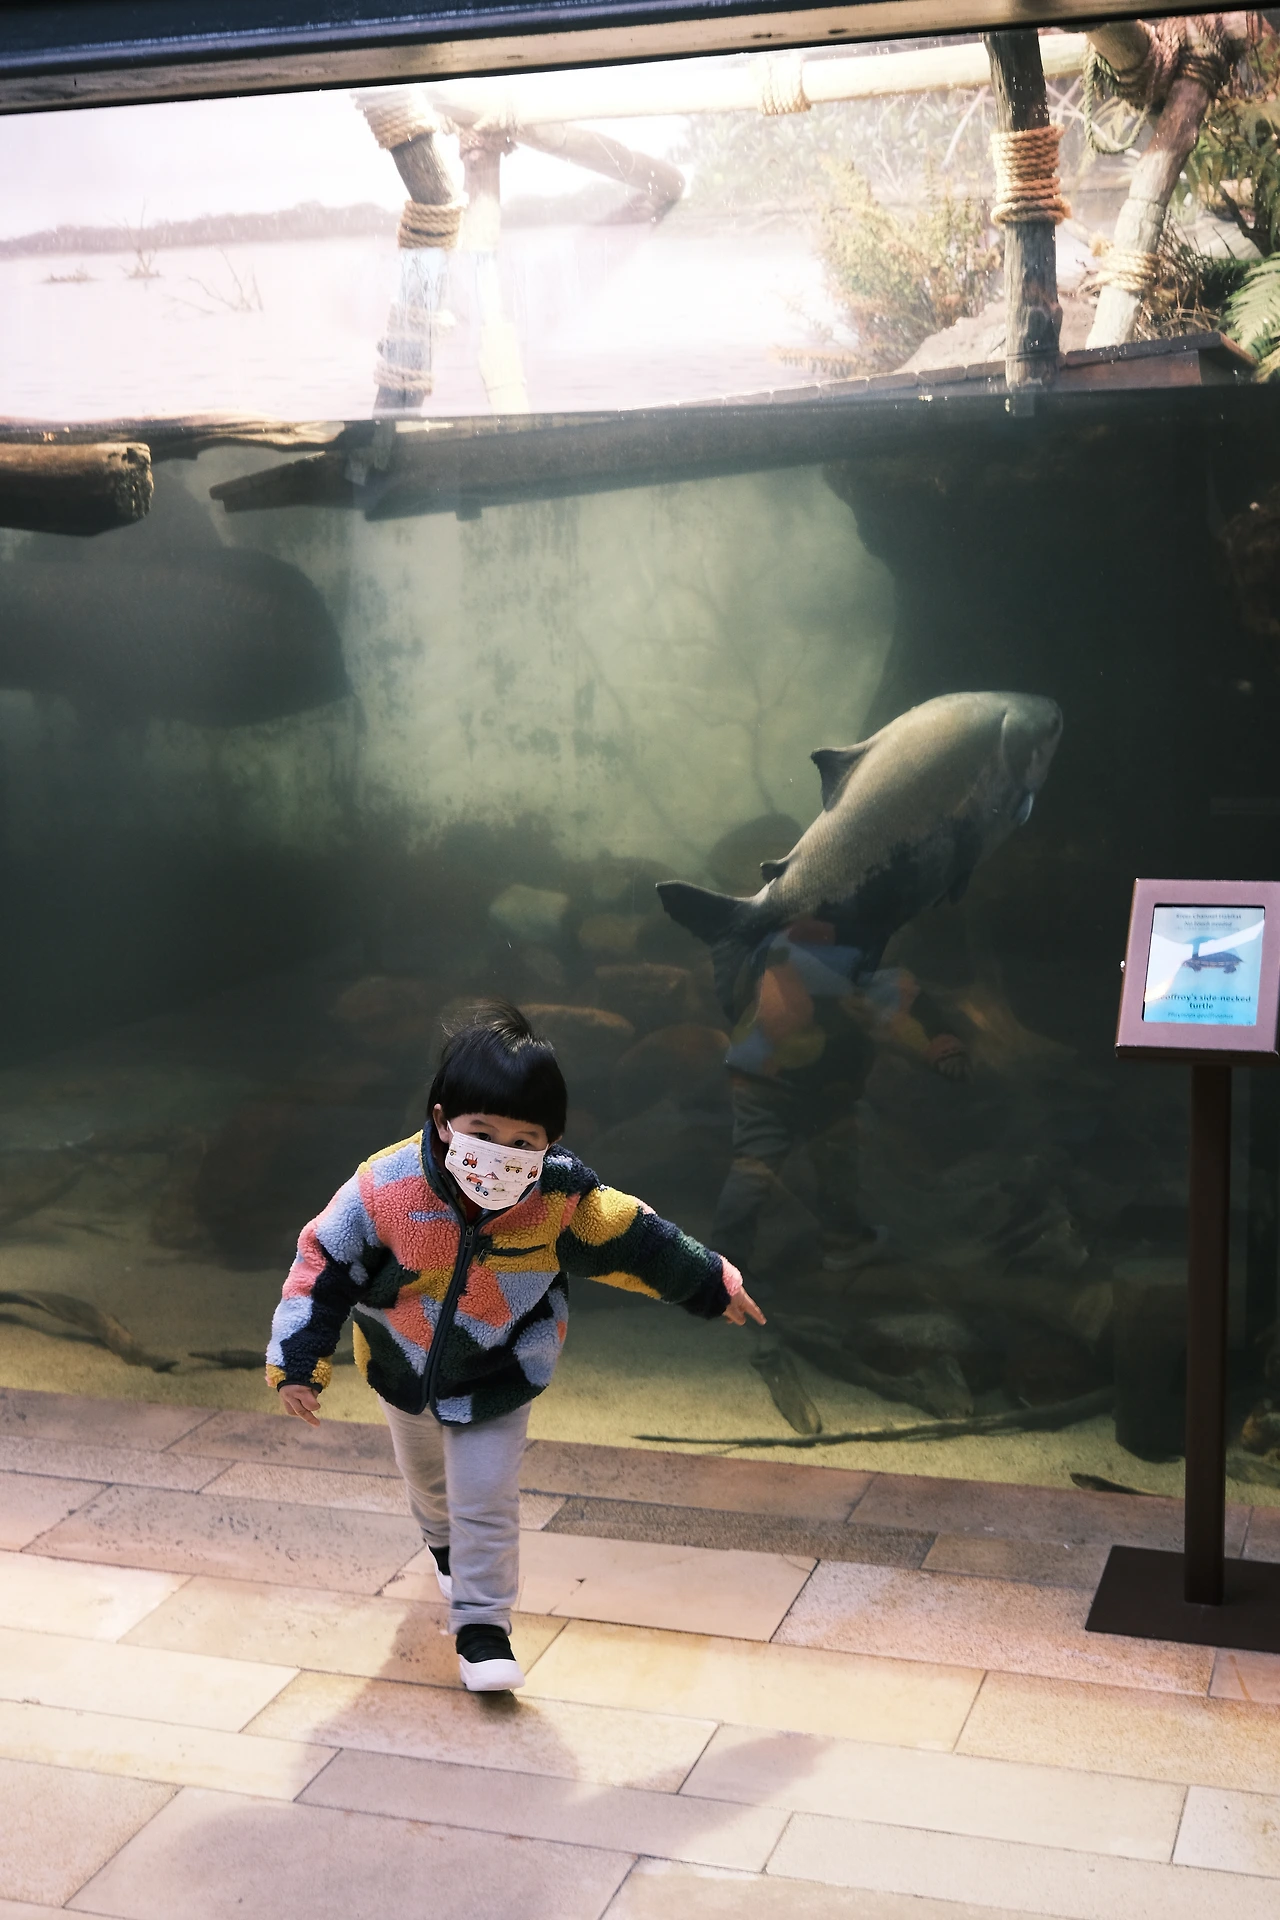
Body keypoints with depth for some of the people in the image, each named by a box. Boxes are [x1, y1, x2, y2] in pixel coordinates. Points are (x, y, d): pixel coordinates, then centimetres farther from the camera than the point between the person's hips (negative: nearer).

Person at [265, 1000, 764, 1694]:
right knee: (426, 1479, 28)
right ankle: (446, 1544, 61)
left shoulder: (563, 1198, -29)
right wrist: (297, 1363, -21)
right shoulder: (385, 1189, -34)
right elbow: (323, 1265, -21)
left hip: (498, 1377, -2)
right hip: (404, 1370, 2)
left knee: (487, 1501, -2)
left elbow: (633, 1241, -12)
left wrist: (713, 1284, -1)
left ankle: (481, 1624, 19)